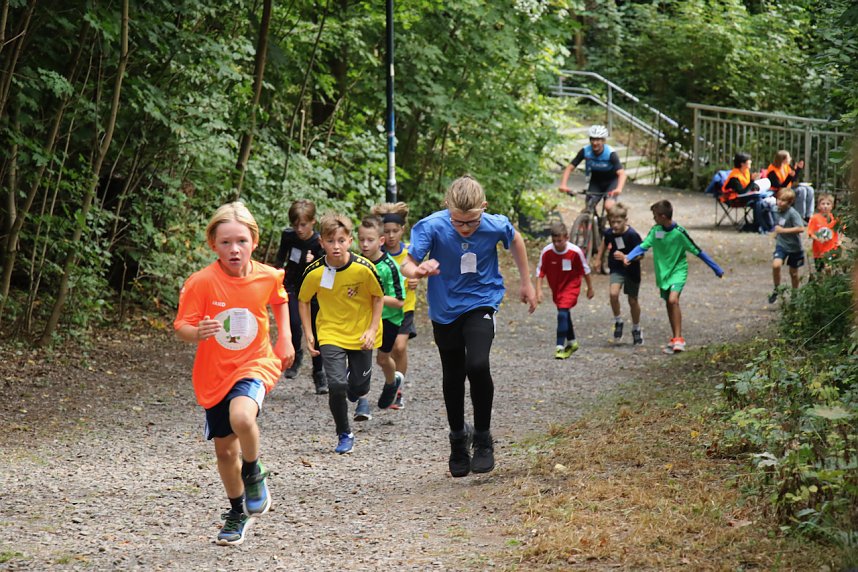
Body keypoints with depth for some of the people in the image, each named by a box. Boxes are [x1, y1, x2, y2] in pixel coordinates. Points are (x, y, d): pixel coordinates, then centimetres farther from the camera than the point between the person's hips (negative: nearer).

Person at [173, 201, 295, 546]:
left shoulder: (267, 277, -7)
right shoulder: (201, 283, -16)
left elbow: (279, 300, 17)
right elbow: (181, 328, -14)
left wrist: (285, 338, 11)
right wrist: (197, 333, -35)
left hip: (255, 364, -1)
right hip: (214, 374, 1)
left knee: (242, 417, -33)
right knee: (224, 450, 12)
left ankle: (254, 473, -3)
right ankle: (238, 512, 37)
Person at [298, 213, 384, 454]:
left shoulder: (364, 268, -18)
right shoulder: (314, 272, -16)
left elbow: (378, 297, -2)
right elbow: (303, 300, 2)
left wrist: (372, 329, -7)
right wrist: (308, 334, -1)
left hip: (361, 335, 1)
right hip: (330, 334, -1)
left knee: (358, 387, 8)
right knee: (337, 385, -15)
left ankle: (360, 398, 48)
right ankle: (344, 435, 5)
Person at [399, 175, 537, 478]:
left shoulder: (496, 226, -19)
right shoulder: (432, 227, -23)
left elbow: (515, 240, 4)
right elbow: (407, 264, -22)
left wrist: (526, 282, 13)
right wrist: (419, 270, -46)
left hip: (481, 303, -1)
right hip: (445, 309, 1)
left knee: (477, 365, -23)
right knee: (452, 377, 12)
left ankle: (483, 438, -4)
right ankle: (458, 436, 37)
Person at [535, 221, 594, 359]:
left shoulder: (575, 251, -21)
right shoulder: (546, 252, -17)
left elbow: (585, 270, -6)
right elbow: (540, 271, -8)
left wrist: (590, 288, 4)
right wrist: (539, 290, -14)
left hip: (571, 286, -4)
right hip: (556, 287, 4)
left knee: (563, 313, -19)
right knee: (565, 314, 18)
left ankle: (560, 346, -18)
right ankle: (572, 342, 37)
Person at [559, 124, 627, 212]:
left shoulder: (610, 154, -30)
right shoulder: (585, 152, -21)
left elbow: (621, 173, -39)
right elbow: (570, 168, -19)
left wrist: (619, 189, -58)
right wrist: (563, 184, -36)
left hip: (611, 182, -3)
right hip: (595, 182, 3)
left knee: (609, 206, -26)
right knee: (587, 210, -10)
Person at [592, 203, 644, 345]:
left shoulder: (632, 235, -22)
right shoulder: (609, 233, -8)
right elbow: (604, 243, 16)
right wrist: (598, 259, 20)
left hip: (631, 270, -2)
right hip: (616, 269, 2)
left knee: (633, 300, 10)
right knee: (614, 293, -23)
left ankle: (636, 329, 32)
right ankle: (618, 321, 0)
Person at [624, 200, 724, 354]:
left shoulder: (679, 233, -18)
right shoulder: (655, 230, -4)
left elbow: (697, 251, -11)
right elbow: (643, 246, -8)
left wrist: (716, 269, -6)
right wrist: (628, 257, -28)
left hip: (678, 270, -6)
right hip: (663, 272, 6)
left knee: (673, 300, -24)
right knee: (669, 305, 11)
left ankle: (678, 339, -22)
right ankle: (676, 340, 23)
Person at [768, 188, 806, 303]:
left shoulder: (792, 213, -20)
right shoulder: (779, 211, 2)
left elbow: (801, 228, -30)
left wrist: (783, 230, -28)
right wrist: (777, 232, 6)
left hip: (794, 246, -4)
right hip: (781, 244, 4)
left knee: (793, 272, 11)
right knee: (775, 265, -21)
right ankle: (776, 290, -1)